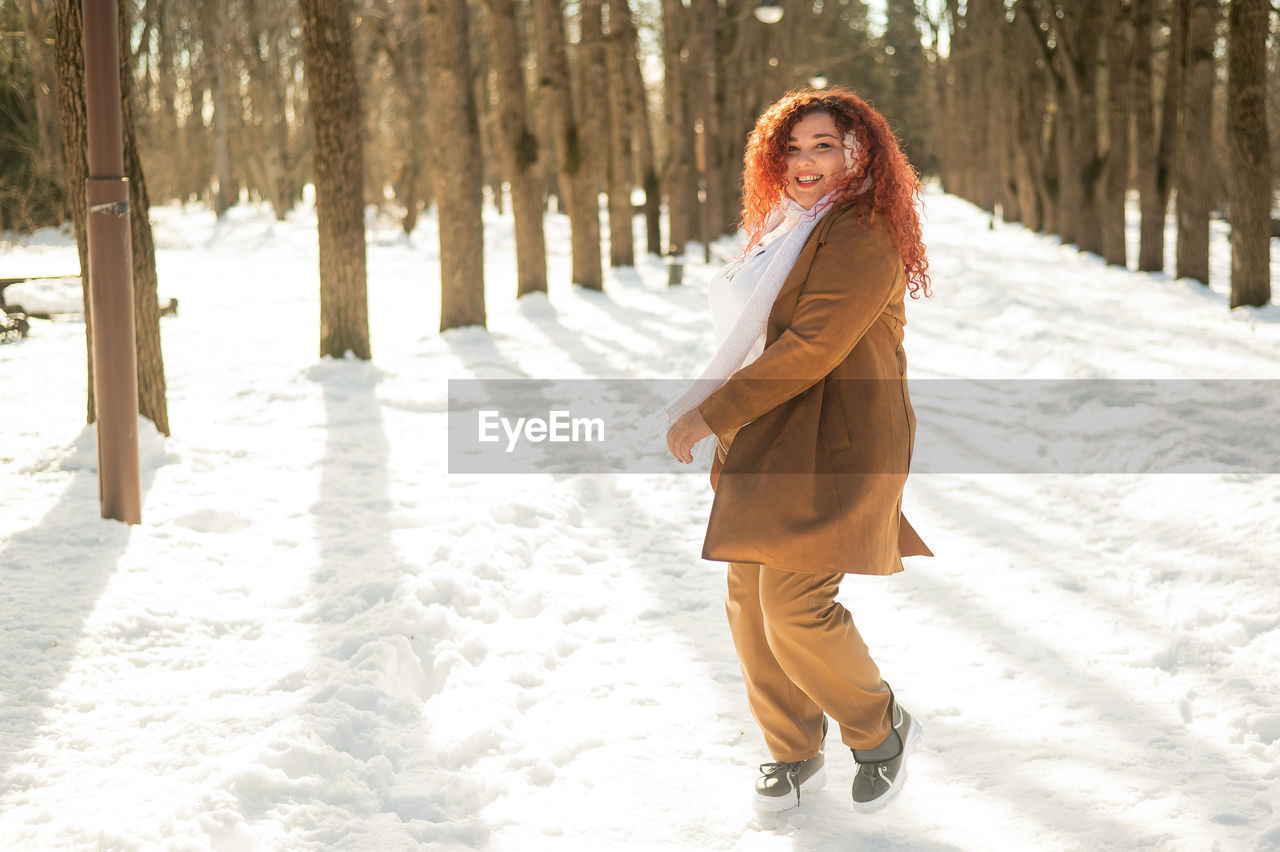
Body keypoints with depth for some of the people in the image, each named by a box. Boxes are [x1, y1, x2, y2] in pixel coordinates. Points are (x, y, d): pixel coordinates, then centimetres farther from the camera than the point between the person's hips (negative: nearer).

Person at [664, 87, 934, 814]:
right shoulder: (788, 231, 18)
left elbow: (812, 346, -21)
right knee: (750, 603, 8)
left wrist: (710, 413, -18)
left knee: (794, 608, -13)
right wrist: (713, 412, 11)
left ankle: (883, 730, 11)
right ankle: (794, 754, 24)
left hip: (832, 448, -9)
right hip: (767, 446, 9)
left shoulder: (862, 237, -13)